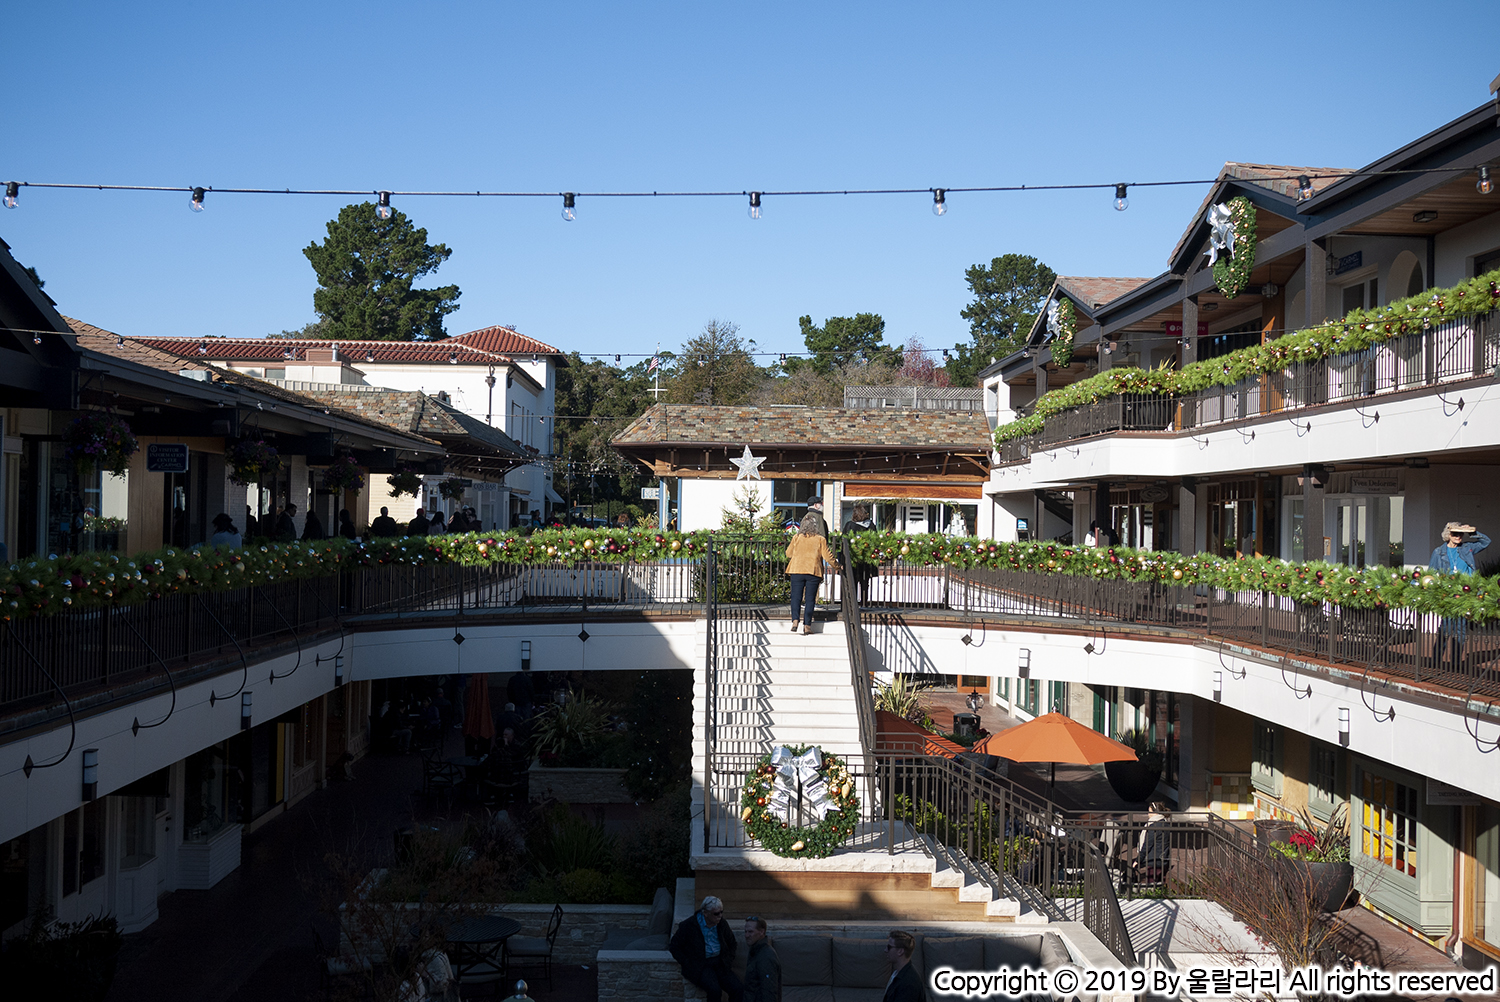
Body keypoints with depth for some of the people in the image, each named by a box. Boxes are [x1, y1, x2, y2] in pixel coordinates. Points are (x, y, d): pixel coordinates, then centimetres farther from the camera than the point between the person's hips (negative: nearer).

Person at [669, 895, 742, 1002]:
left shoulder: (722, 924, 5)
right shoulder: (689, 925, -9)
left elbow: (731, 944, 24)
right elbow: (674, 946, 0)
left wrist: (729, 960, 10)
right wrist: (687, 964, -8)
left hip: (719, 963, 5)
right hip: (698, 966, -5)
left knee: (738, 989, -21)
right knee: (715, 990, -33)